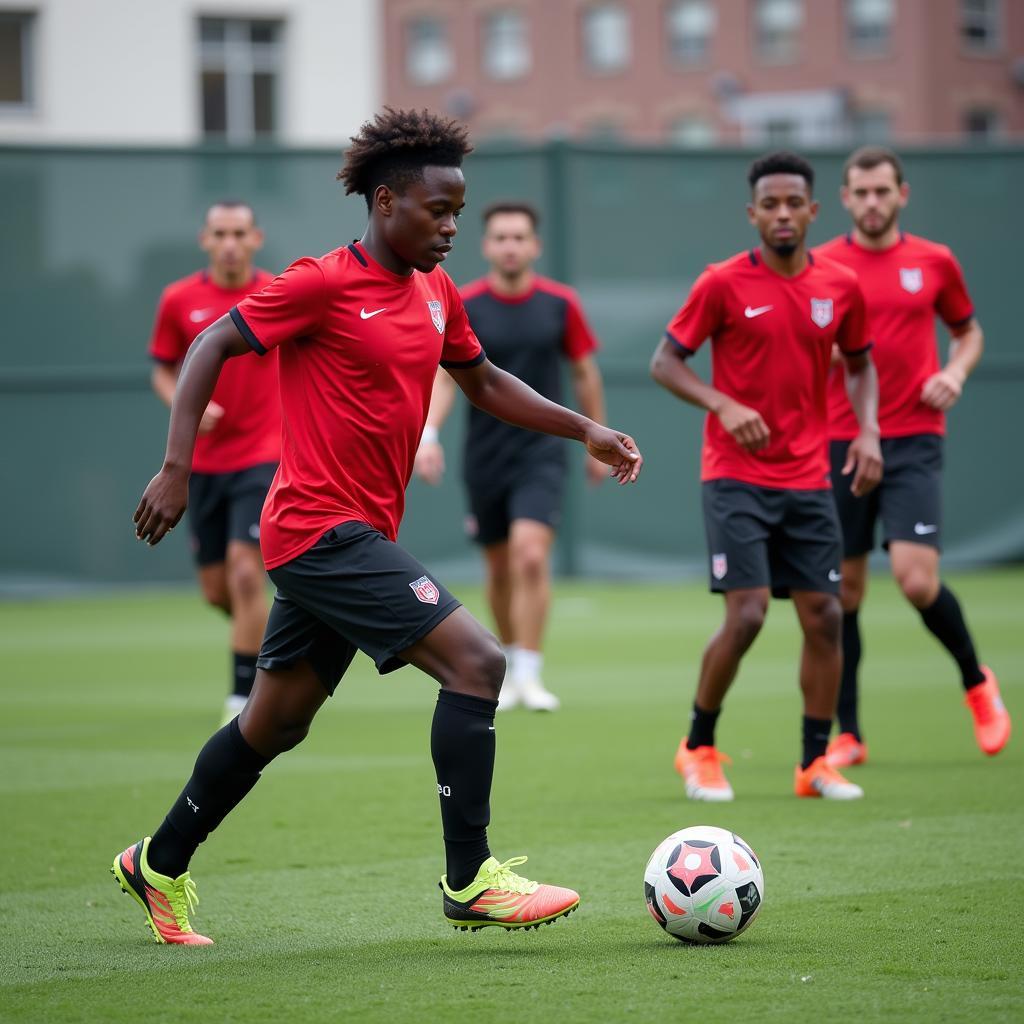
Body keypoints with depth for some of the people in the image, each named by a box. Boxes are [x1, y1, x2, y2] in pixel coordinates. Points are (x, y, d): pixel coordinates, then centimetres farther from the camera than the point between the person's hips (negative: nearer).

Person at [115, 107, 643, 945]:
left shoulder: (436, 293, 12)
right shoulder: (322, 285, -12)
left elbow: (484, 382, 25)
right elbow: (210, 350, -7)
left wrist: (585, 430, 14)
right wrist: (177, 467, -15)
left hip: (356, 537, 9)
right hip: (324, 530, -9)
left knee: (276, 723, 17)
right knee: (475, 661, -16)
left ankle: (158, 867, 31)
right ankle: (470, 883, -13)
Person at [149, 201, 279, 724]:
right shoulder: (178, 300, -1)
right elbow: (163, 370, 8)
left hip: (262, 457, -3)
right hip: (204, 461, 3)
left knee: (245, 573, -17)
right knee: (217, 590, 7)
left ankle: (244, 695, -8)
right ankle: (265, 638, 39)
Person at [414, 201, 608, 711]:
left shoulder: (560, 303, -2)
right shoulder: (462, 306, -4)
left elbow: (585, 372, 9)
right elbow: (443, 377, -8)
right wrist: (427, 433, -24)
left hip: (542, 450, -1)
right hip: (485, 454, 1)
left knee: (531, 555, -19)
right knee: (499, 567, 10)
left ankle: (529, 675, -15)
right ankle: (509, 666, 29)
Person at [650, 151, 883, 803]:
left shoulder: (841, 286, 4)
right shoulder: (723, 283, -7)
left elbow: (860, 364, 19)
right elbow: (665, 363, -2)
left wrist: (868, 432, 1)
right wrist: (724, 406, -18)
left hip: (809, 480, 4)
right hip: (737, 477, -4)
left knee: (824, 615, 1)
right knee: (747, 613, -13)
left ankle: (815, 764, 12)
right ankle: (699, 749, 7)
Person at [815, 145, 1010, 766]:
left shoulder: (934, 262, 5)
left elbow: (968, 330, 19)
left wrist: (956, 372, -1)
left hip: (913, 441, -1)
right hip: (840, 441, 1)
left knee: (917, 579, -14)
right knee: (845, 591, 2)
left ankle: (977, 682, 13)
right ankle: (848, 734, 11)